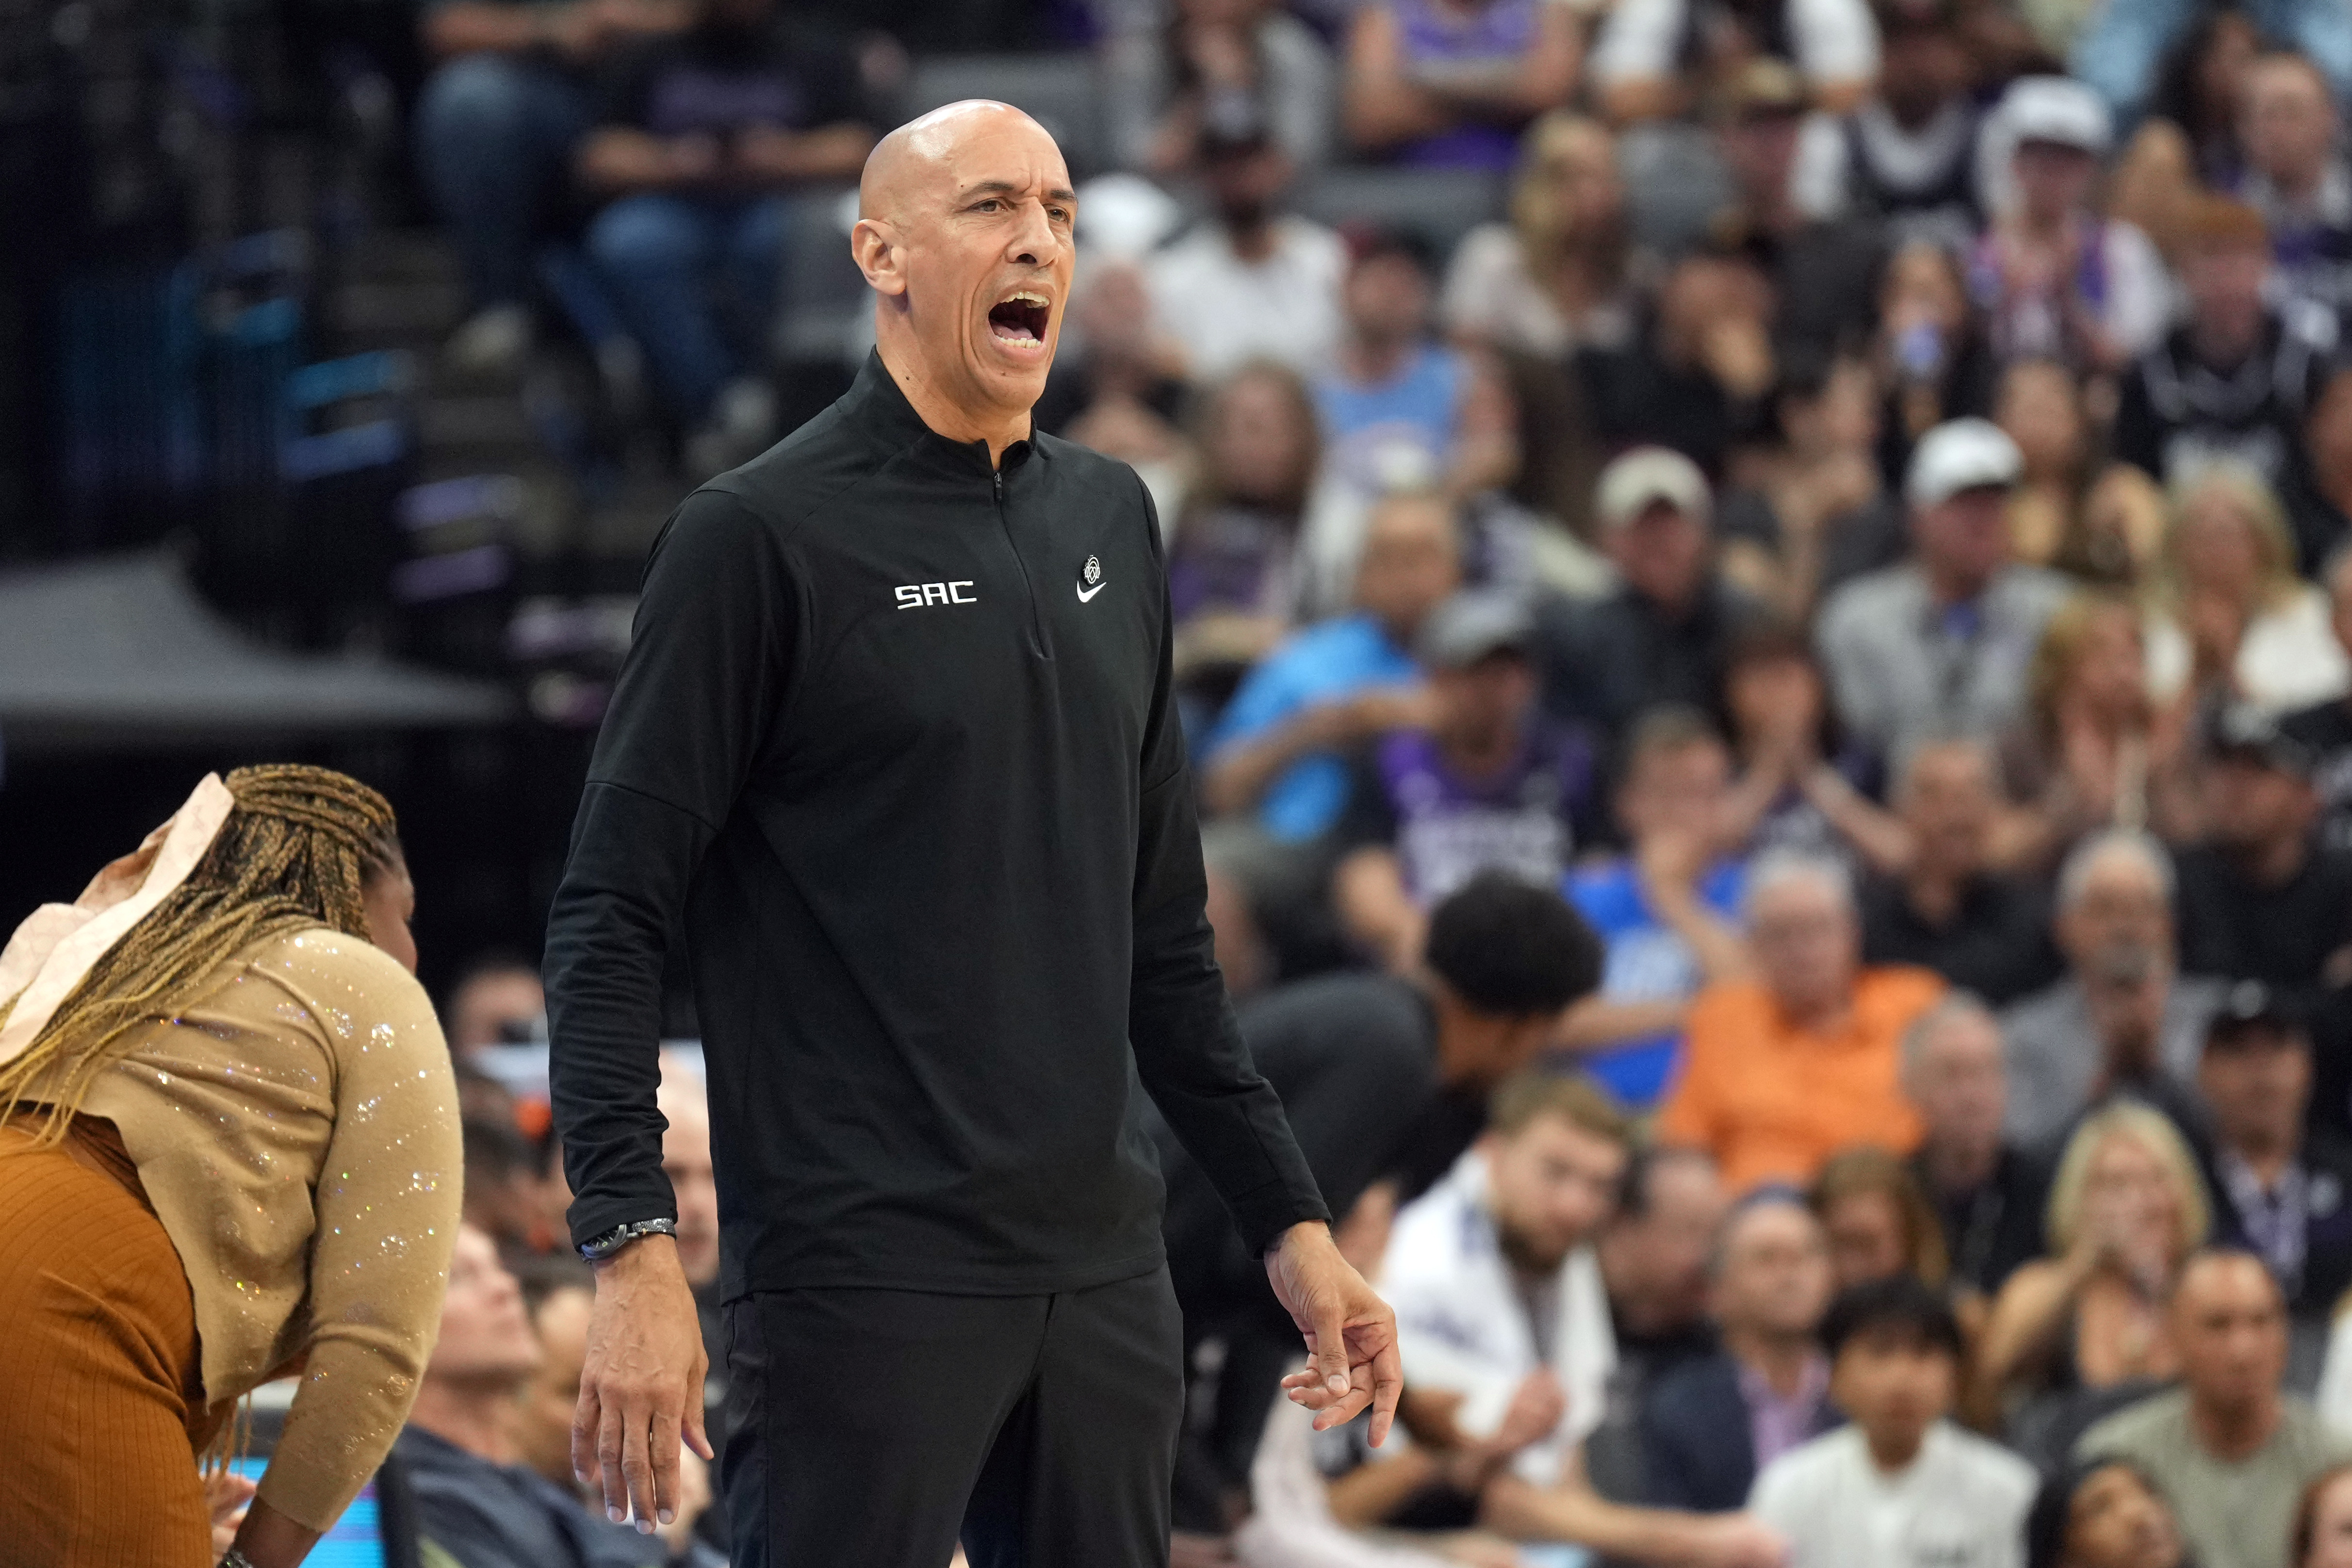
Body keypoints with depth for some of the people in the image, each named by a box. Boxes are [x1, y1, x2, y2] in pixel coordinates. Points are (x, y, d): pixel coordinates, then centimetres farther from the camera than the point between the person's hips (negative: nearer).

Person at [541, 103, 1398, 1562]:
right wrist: (633, 1249, -20)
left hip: (1103, 1276, 6)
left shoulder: (1110, 521, 14)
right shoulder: (761, 535, -5)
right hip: (864, 1280, -6)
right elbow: (613, 917, -9)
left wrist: (1291, 1218, 16)